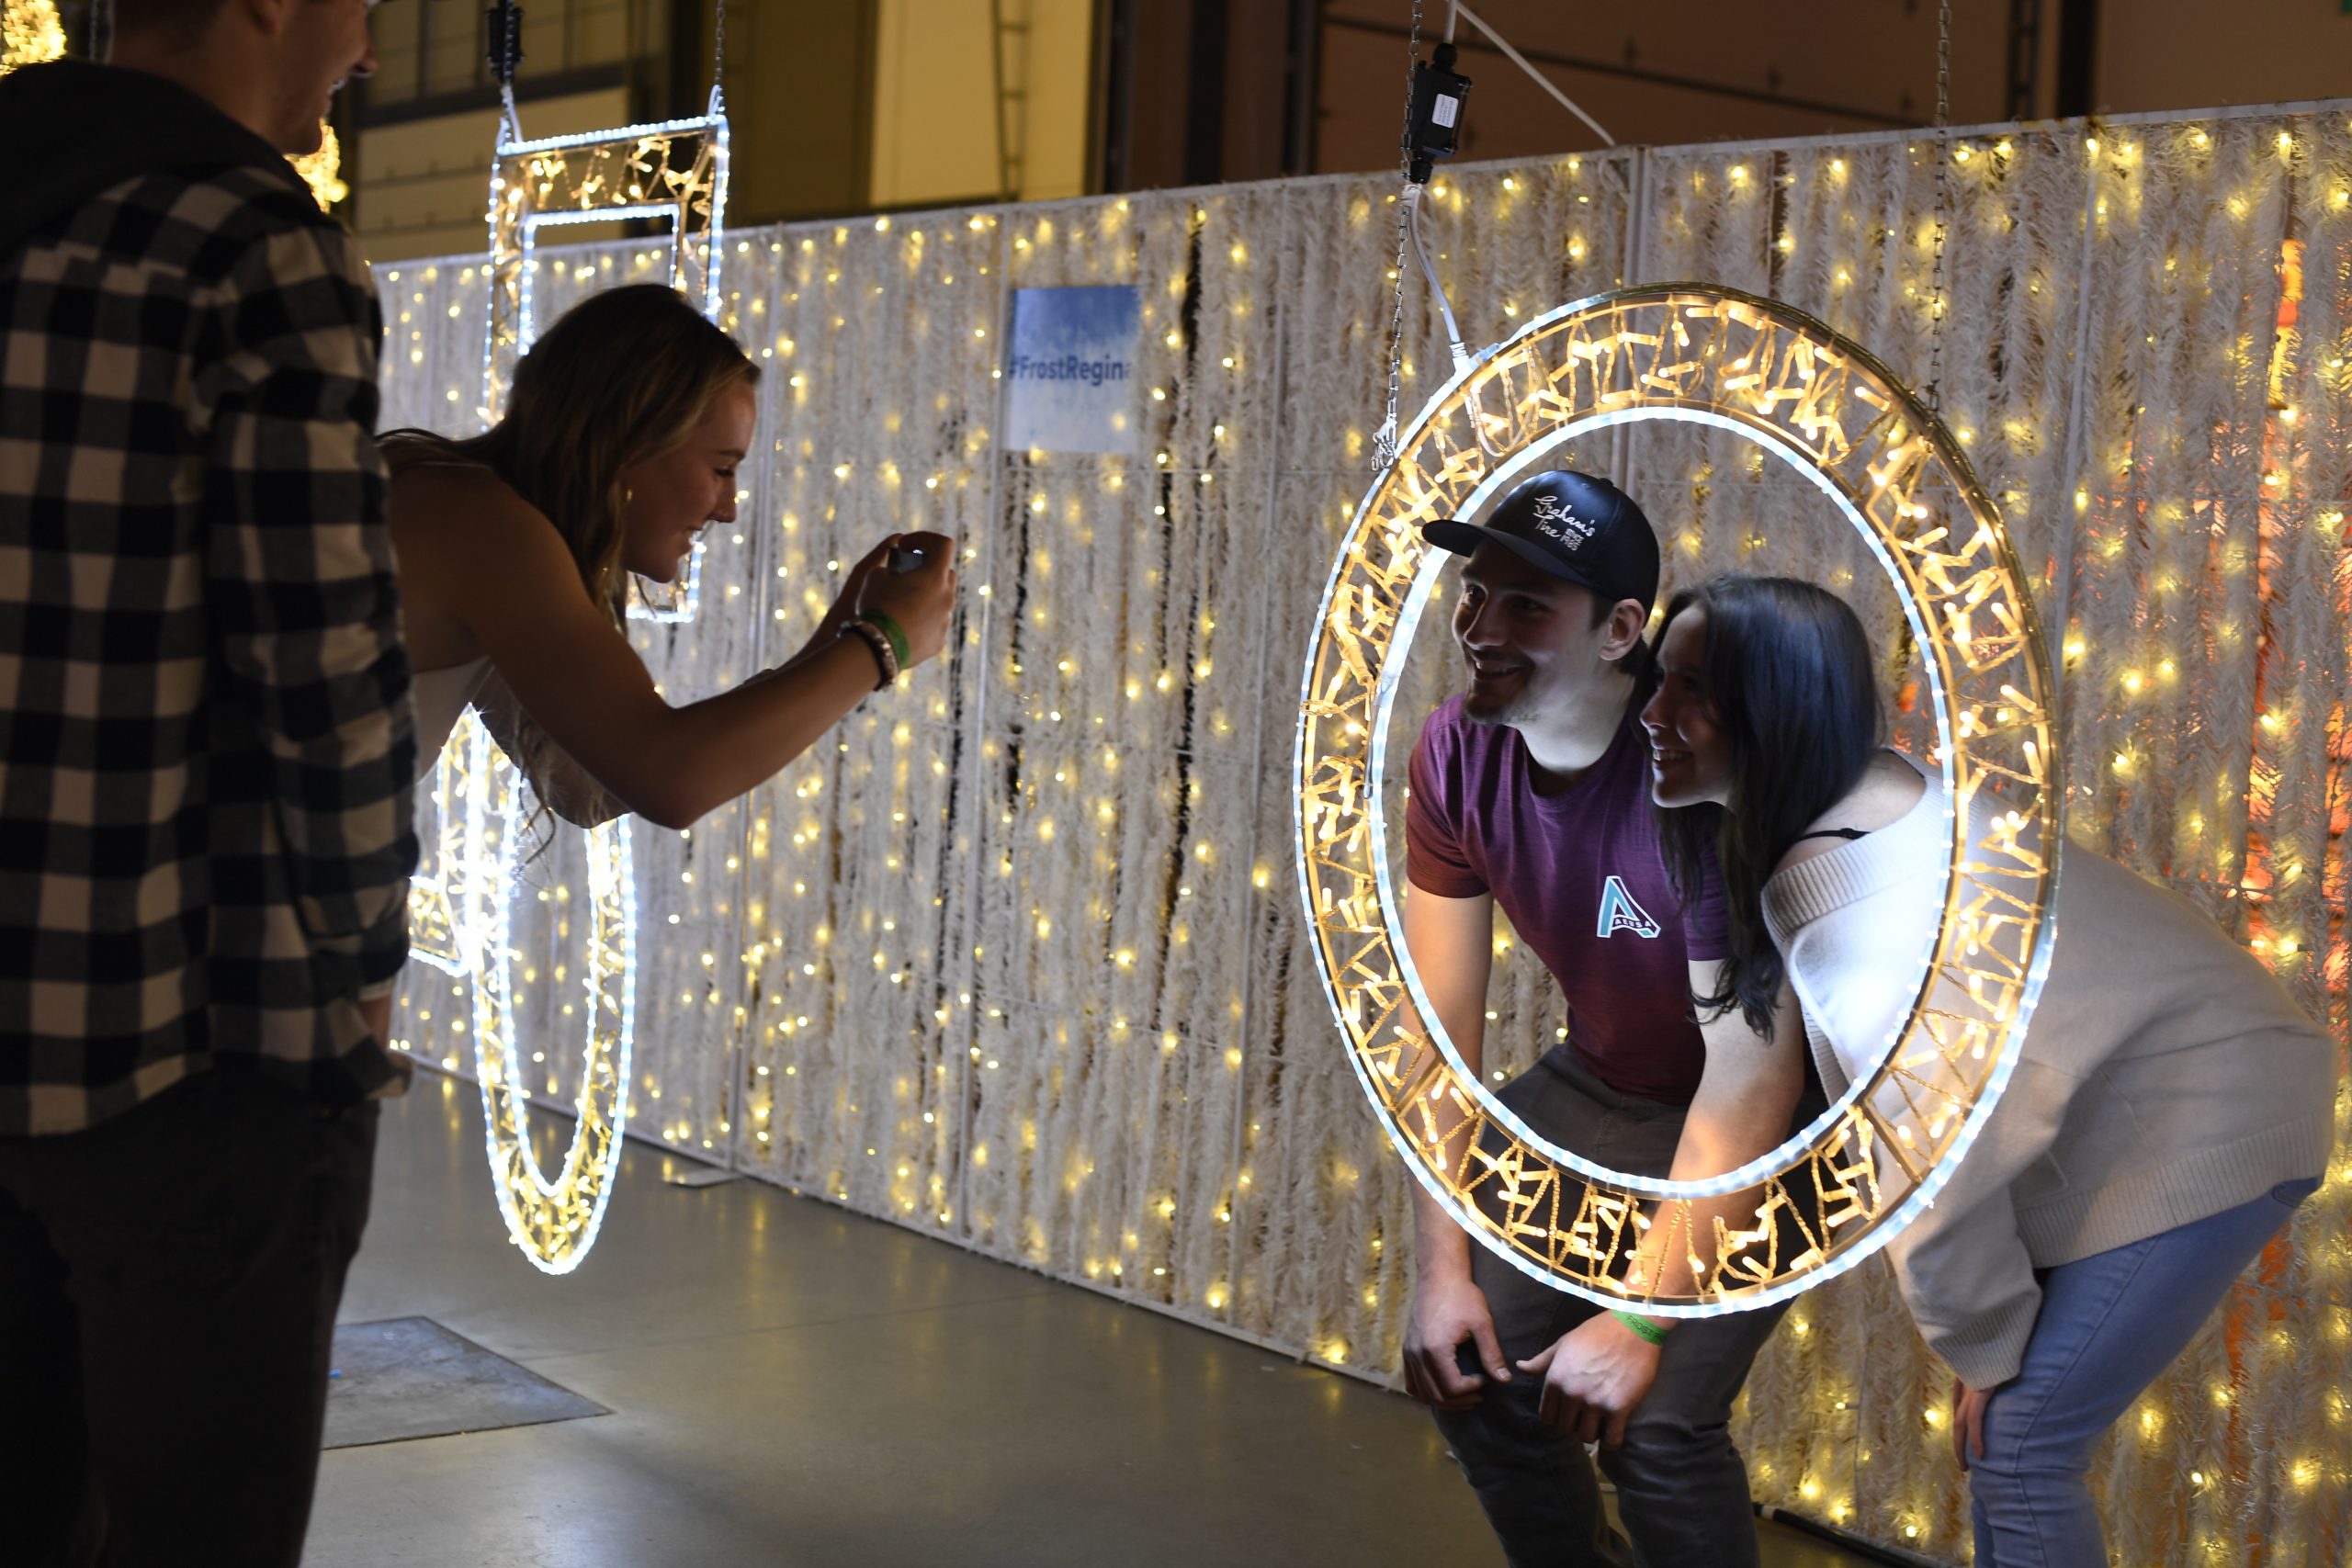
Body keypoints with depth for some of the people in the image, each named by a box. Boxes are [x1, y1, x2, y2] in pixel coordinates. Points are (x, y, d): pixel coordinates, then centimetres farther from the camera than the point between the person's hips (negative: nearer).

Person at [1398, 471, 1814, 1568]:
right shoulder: (1457, 754, -14)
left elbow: (1751, 1078, -30)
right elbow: (1439, 1025, -8)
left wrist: (1639, 1322, -26)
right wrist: (1441, 1269, -11)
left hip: (1771, 1108, -6)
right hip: (1602, 1081, 6)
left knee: (1657, 1419, -18)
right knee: (1470, 1359, -1)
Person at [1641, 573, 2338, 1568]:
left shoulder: (1843, 890, -29)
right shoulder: (1872, 793, 0)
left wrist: (1981, 1342, -10)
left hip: (2203, 1128, -9)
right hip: (2123, 1108, 9)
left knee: (2016, 1440, -9)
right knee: (2004, 1427, 12)